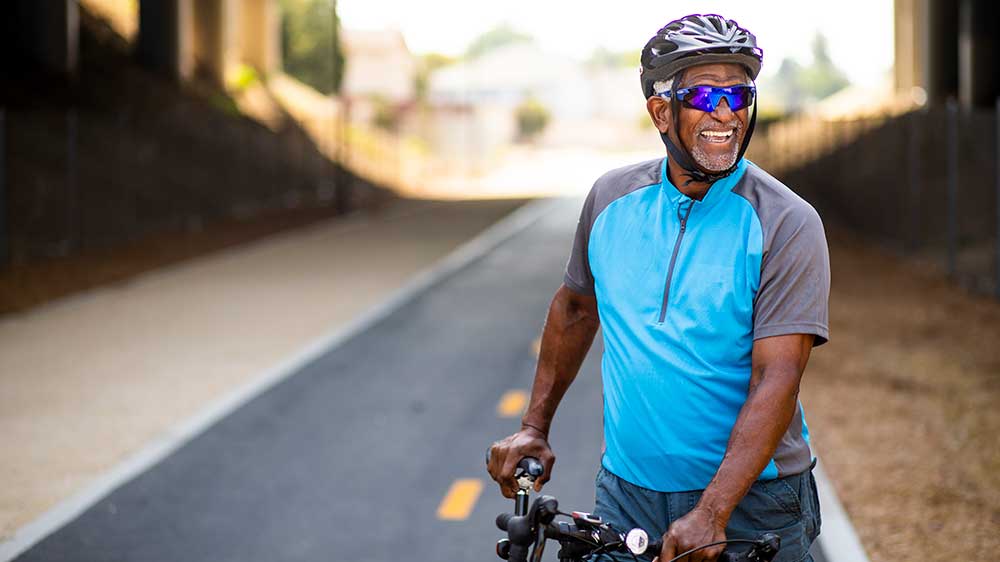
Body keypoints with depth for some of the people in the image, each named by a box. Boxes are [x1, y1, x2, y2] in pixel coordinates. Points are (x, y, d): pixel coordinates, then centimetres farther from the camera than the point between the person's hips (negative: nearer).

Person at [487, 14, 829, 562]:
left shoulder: (787, 224, -12)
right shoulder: (613, 199, 1)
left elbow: (776, 379, -20)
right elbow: (575, 308, 17)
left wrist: (710, 515, -28)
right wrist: (533, 427, 16)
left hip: (751, 501, -3)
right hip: (627, 494, 3)